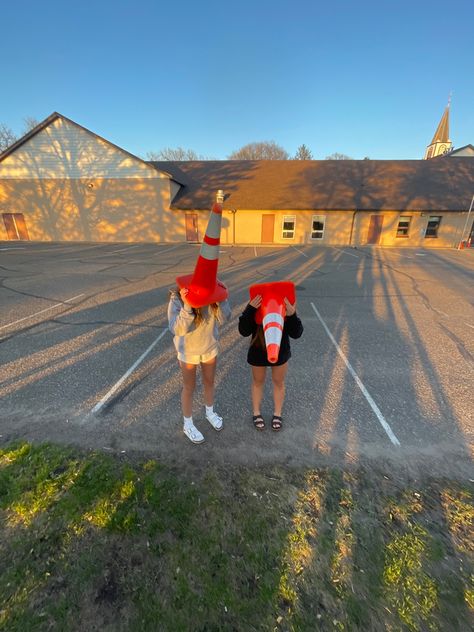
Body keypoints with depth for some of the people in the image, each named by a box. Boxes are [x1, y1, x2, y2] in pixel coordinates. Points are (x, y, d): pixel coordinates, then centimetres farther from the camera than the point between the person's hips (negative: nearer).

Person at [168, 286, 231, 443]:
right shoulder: (177, 300, -26)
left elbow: (224, 318, -20)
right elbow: (177, 329, -35)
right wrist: (187, 306, -46)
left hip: (210, 347, 3)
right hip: (188, 351, -3)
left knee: (209, 382, 22)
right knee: (189, 388, 14)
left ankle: (210, 413, 50)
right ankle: (188, 424, 38)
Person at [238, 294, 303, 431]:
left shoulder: (286, 309, -28)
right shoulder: (255, 310, -29)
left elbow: (296, 333, -27)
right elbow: (243, 331, -34)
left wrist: (292, 315, -45)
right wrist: (250, 309, -47)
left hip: (280, 352, 1)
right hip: (258, 352, -1)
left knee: (279, 382, 18)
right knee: (258, 382, 18)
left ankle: (277, 414, 42)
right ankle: (256, 413, 41)